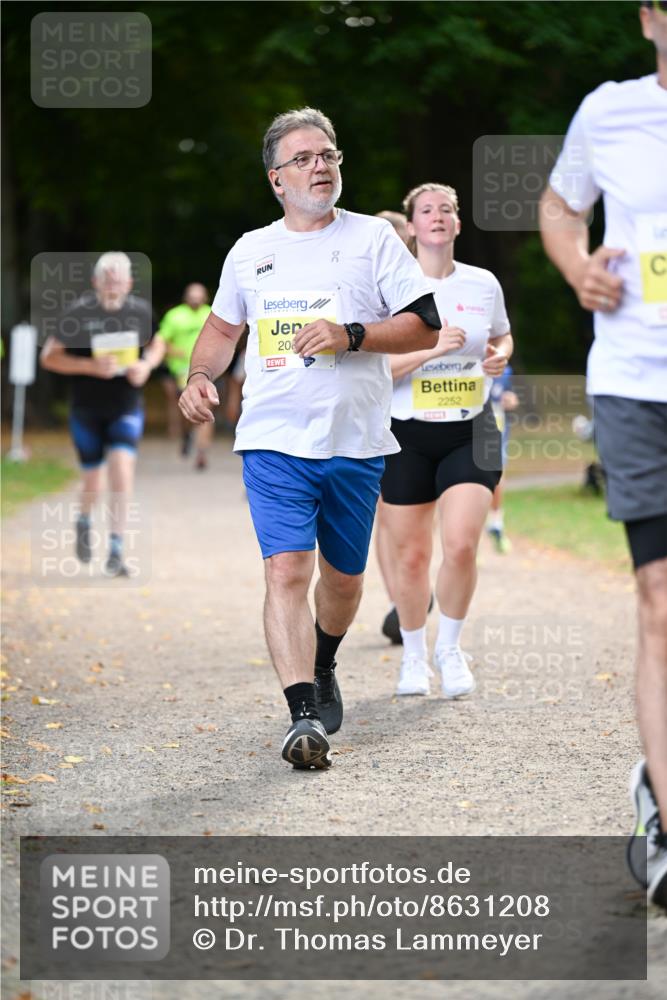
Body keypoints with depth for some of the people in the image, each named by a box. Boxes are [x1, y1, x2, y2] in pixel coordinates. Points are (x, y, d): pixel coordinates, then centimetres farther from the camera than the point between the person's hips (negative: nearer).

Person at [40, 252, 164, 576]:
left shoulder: (141, 312, -3)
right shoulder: (78, 314, -12)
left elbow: (156, 345, 16)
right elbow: (49, 357, -8)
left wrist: (146, 365, -7)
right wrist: (91, 366, -21)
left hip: (126, 409, 1)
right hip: (87, 411, -1)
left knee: (122, 471, -15)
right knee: (93, 480, 8)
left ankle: (115, 552, -11)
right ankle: (83, 522, 43)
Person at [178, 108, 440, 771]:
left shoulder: (372, 238, 3)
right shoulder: (249, 252, 11)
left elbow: (425, 326, -1)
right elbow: (223, 326, 27)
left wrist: (350, 335, -14)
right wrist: (199, 376, 8)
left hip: (356, 443, 0)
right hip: (274, 442, 0)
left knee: (343, 577, 13)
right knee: (286, 570, -16)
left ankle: (322, 670, 43)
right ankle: (304, 717, -22)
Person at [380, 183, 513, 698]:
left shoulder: (484, 284, 5)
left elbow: (502, 336, 24)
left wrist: (500, 356, 1)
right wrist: (433, 349, -23)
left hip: (471, 431, 1)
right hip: (408, 435, -1)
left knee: (462, 545, -15)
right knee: (411, 556, 5)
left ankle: (450, 647, 9)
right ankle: (414, 655, 28)